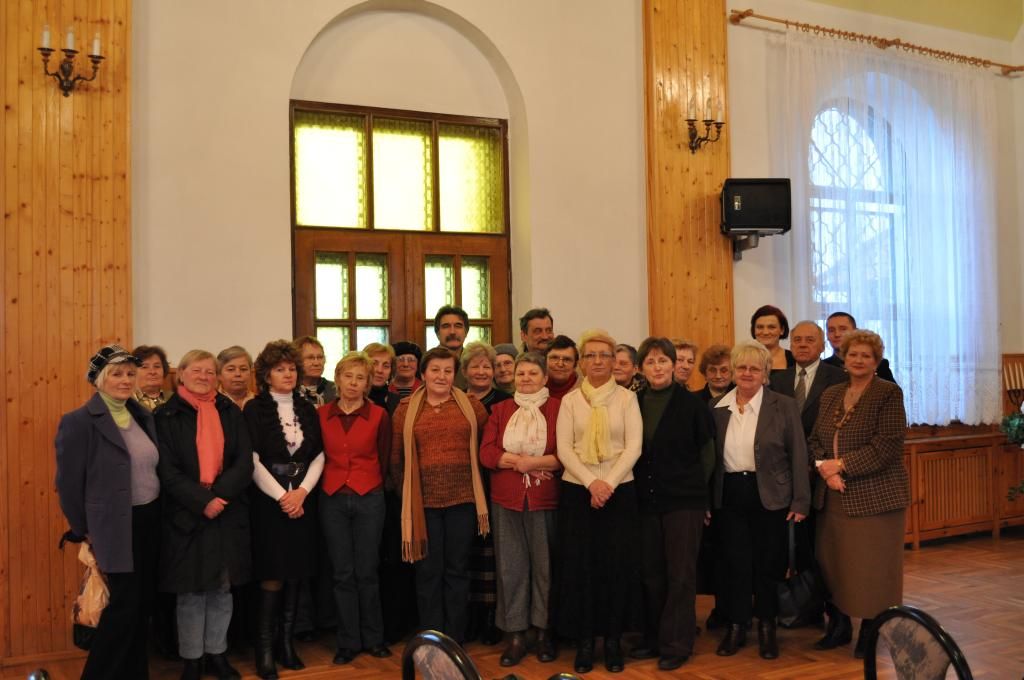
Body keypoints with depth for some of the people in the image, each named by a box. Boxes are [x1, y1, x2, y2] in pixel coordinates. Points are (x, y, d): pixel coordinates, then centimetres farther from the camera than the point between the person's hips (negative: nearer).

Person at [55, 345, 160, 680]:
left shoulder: (143, 416, 8)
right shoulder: (78, 421, -12)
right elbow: (68, 482, -10)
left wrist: (159, 512, 9)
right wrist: (83, 530, -6)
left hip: (150, 520, 7)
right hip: (116, 527, -6)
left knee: (144, 602, 13)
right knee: (124, 604, -3)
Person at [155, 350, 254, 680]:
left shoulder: (230, 412, 6)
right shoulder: (165, 416, -1)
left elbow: (245, 461, -1)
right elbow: (167, 470, -8)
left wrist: (219, 494, -16)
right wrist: (201, 501, -18)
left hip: (228, 513, 3)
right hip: (186, 515, -2)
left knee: (222, 588, 10)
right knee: (190, 591, 6)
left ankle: (217, 652, 25)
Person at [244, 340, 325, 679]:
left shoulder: (307, 409, 9)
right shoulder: (255, 409, -3)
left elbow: (318, 455, 5)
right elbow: (253, 461, -8)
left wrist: (301, 491, -9)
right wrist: (281, 496, -14)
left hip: (302, 500, 4)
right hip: (268, 501, -4)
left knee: (295, 575, 7)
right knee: (272, 577, -5)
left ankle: (287, 643, 17)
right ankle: (265, 651, 3)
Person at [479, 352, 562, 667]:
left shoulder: (557, 408, 1)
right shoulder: (500, 409, 10)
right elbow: (486, 453, 1)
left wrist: (536, 462, -17)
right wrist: (517, 461, -13)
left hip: (545, 500, -2)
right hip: (506, 499, 2)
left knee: (545, 565, 5)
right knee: (511, 566, 5)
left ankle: (544, 631, 19)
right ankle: (516, 635, 14)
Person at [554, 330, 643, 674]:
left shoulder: (627, 397, 2)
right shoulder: (570, 400, 4)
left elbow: (633, 447, -5)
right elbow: (564, 449, -3)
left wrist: (609, 483, -15)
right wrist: (591, 482, -15)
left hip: (619, 490, -1)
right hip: (576, 490, 1)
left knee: (616, 564, 1)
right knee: (579, 563, 1)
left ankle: (613, 639, 14)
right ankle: (584, 639, 13)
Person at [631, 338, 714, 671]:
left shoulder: (692, 403, -3)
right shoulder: (634, 403, 4)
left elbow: (707, 452, 2)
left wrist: (693, 486, 1)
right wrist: (636, 487, 5)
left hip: (684, 499, -3)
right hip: (646, 500, 3)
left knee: (680, 574, 2)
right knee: (650, 573, 9)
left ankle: (676, 644, 12)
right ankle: (653, 638, 22)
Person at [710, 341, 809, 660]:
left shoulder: (783, 406, -4)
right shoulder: (717, 407, 5)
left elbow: (798, 456, -3)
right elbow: (711, 456, 9)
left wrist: (800, 501, -7)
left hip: (769, 496, -2)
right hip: (729, 496, 2)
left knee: (766, 564, 7)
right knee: (736, 563, 6)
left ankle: (766, 628, 24)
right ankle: (736, 627, 20)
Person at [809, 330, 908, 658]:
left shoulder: (888, 393, -5)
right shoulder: (831, 394, 13)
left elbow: (886, 446, -14)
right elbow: (815, 440, 11)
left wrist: (841, 464, -14)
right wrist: (825, 469, -9)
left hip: (874, 495, -5)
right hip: (833, 495, 5)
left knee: (872, 566, 3)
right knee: (831, 562, 8)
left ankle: (870, 631, 19)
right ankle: (839, 625, 24)